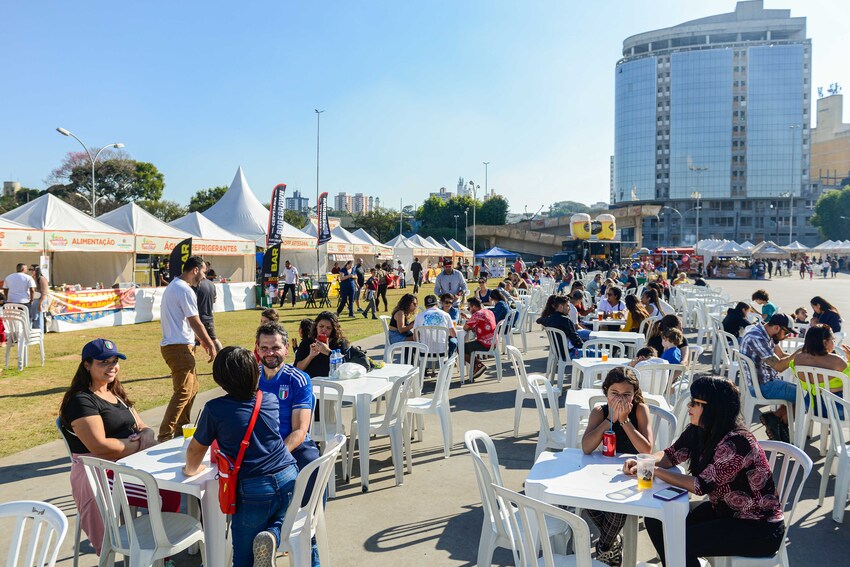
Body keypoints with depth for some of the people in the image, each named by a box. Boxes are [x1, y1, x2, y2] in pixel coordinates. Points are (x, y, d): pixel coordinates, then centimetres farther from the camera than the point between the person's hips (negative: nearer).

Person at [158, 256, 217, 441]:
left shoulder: (173, 286, 16)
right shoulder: (185, 290, -16)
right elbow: (196, 323, -15)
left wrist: (201, 340, 23)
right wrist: (210, 344, -4)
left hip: (172, 344, 11)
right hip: (179, 347, -11)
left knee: (192, 388, 19)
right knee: (183, 392, -8)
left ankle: (181, 429, 27)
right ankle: (165, 436, -6)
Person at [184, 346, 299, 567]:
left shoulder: (215, 409, -7)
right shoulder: (271, 401, 5)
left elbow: (195, 451, 5)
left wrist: (191, 470, 27)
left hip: (253, 491, -3)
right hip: (288, 480, 3)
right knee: (281, 520, 31)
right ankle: (273, 535, -2)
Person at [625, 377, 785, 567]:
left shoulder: (736, 443, -28)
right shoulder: (696, 432, -4)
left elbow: (701, 485, -28)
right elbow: (670, 455, 6)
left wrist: (655, 471, -23)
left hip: (760, 528, -8)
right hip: (724, 511, 8)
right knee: (656, 520, -2)